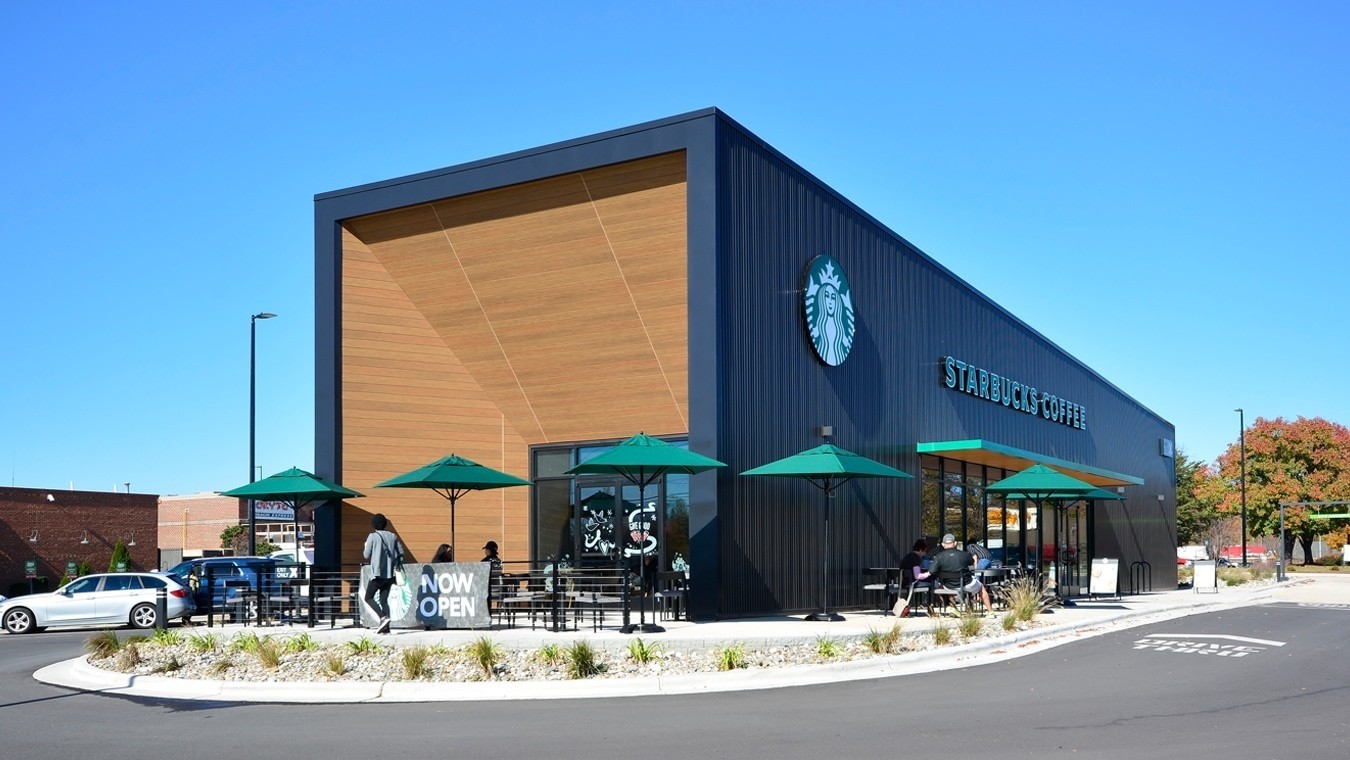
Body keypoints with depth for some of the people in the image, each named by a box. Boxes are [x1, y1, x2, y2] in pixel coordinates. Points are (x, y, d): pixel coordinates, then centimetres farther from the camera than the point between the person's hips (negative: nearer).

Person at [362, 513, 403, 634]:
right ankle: (385, 627, 1)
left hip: (377, 573, -5)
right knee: (383, 600, 10)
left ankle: (383, 617, -16)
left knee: (368, 598, 4)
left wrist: (365, 548, 17)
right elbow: (400, 553, 8)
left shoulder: (372, 536, -5)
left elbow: (366, 555, -2)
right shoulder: (393, 536, 9)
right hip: (390, 574, 5)